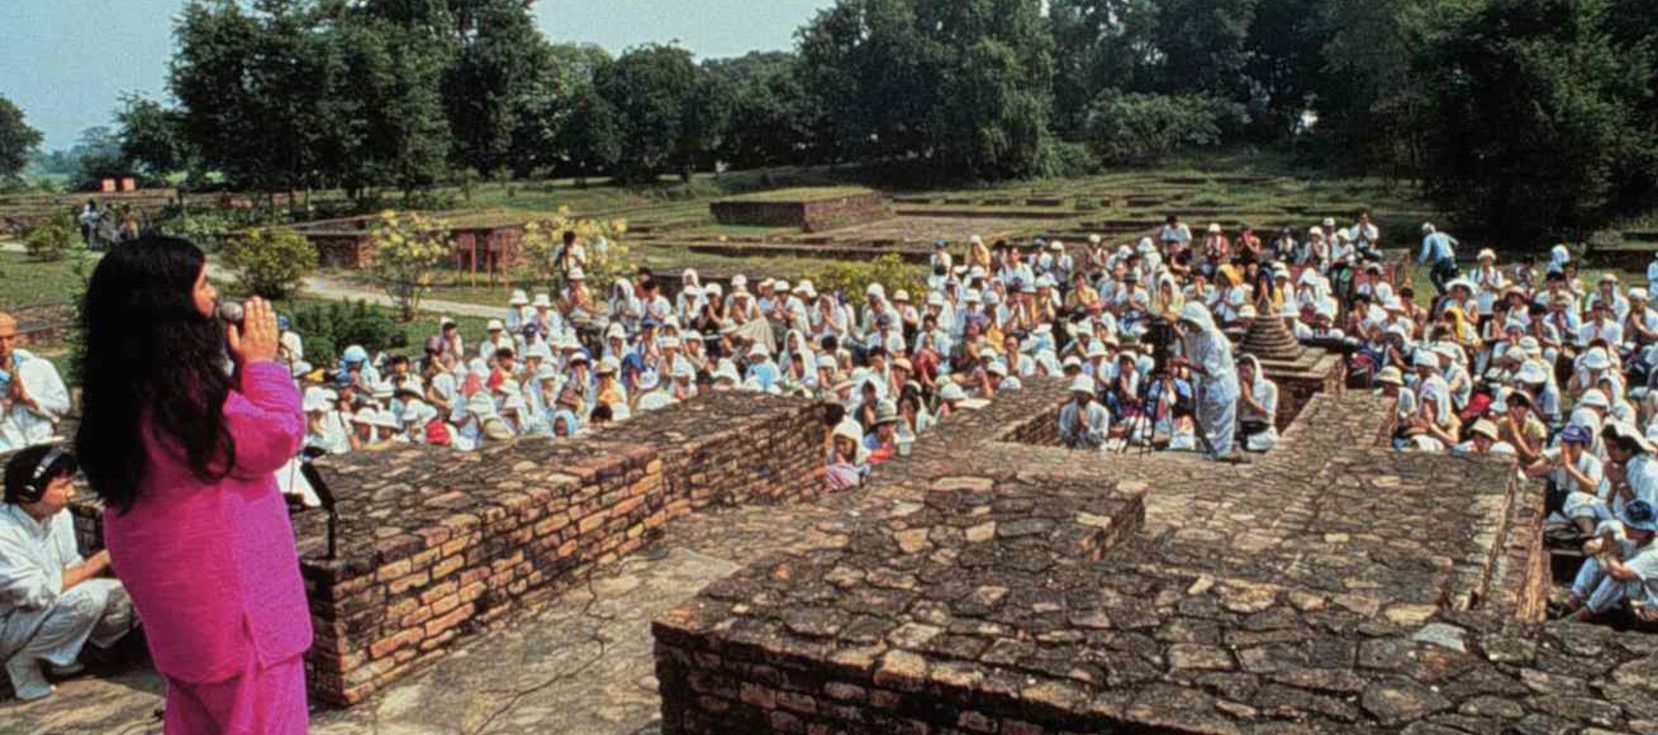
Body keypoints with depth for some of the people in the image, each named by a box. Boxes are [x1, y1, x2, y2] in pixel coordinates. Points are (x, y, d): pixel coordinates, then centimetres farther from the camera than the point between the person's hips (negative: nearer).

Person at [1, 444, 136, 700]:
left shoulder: (60, 516, -2)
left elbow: (73, 568, 6)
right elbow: (39, 593, -30)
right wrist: (98, 561, -26)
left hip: (45, 611, 8)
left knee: (124, 594, -8)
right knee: (89, 595, -30)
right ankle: (23, 662, -10)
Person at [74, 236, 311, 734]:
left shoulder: (126, 386, 3)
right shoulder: (181, 389, -26)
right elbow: (278, 438, -18)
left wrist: (240, 366, 4)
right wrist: (260, 362, -10)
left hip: (176, 590, 9)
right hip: (226, 586, -9)